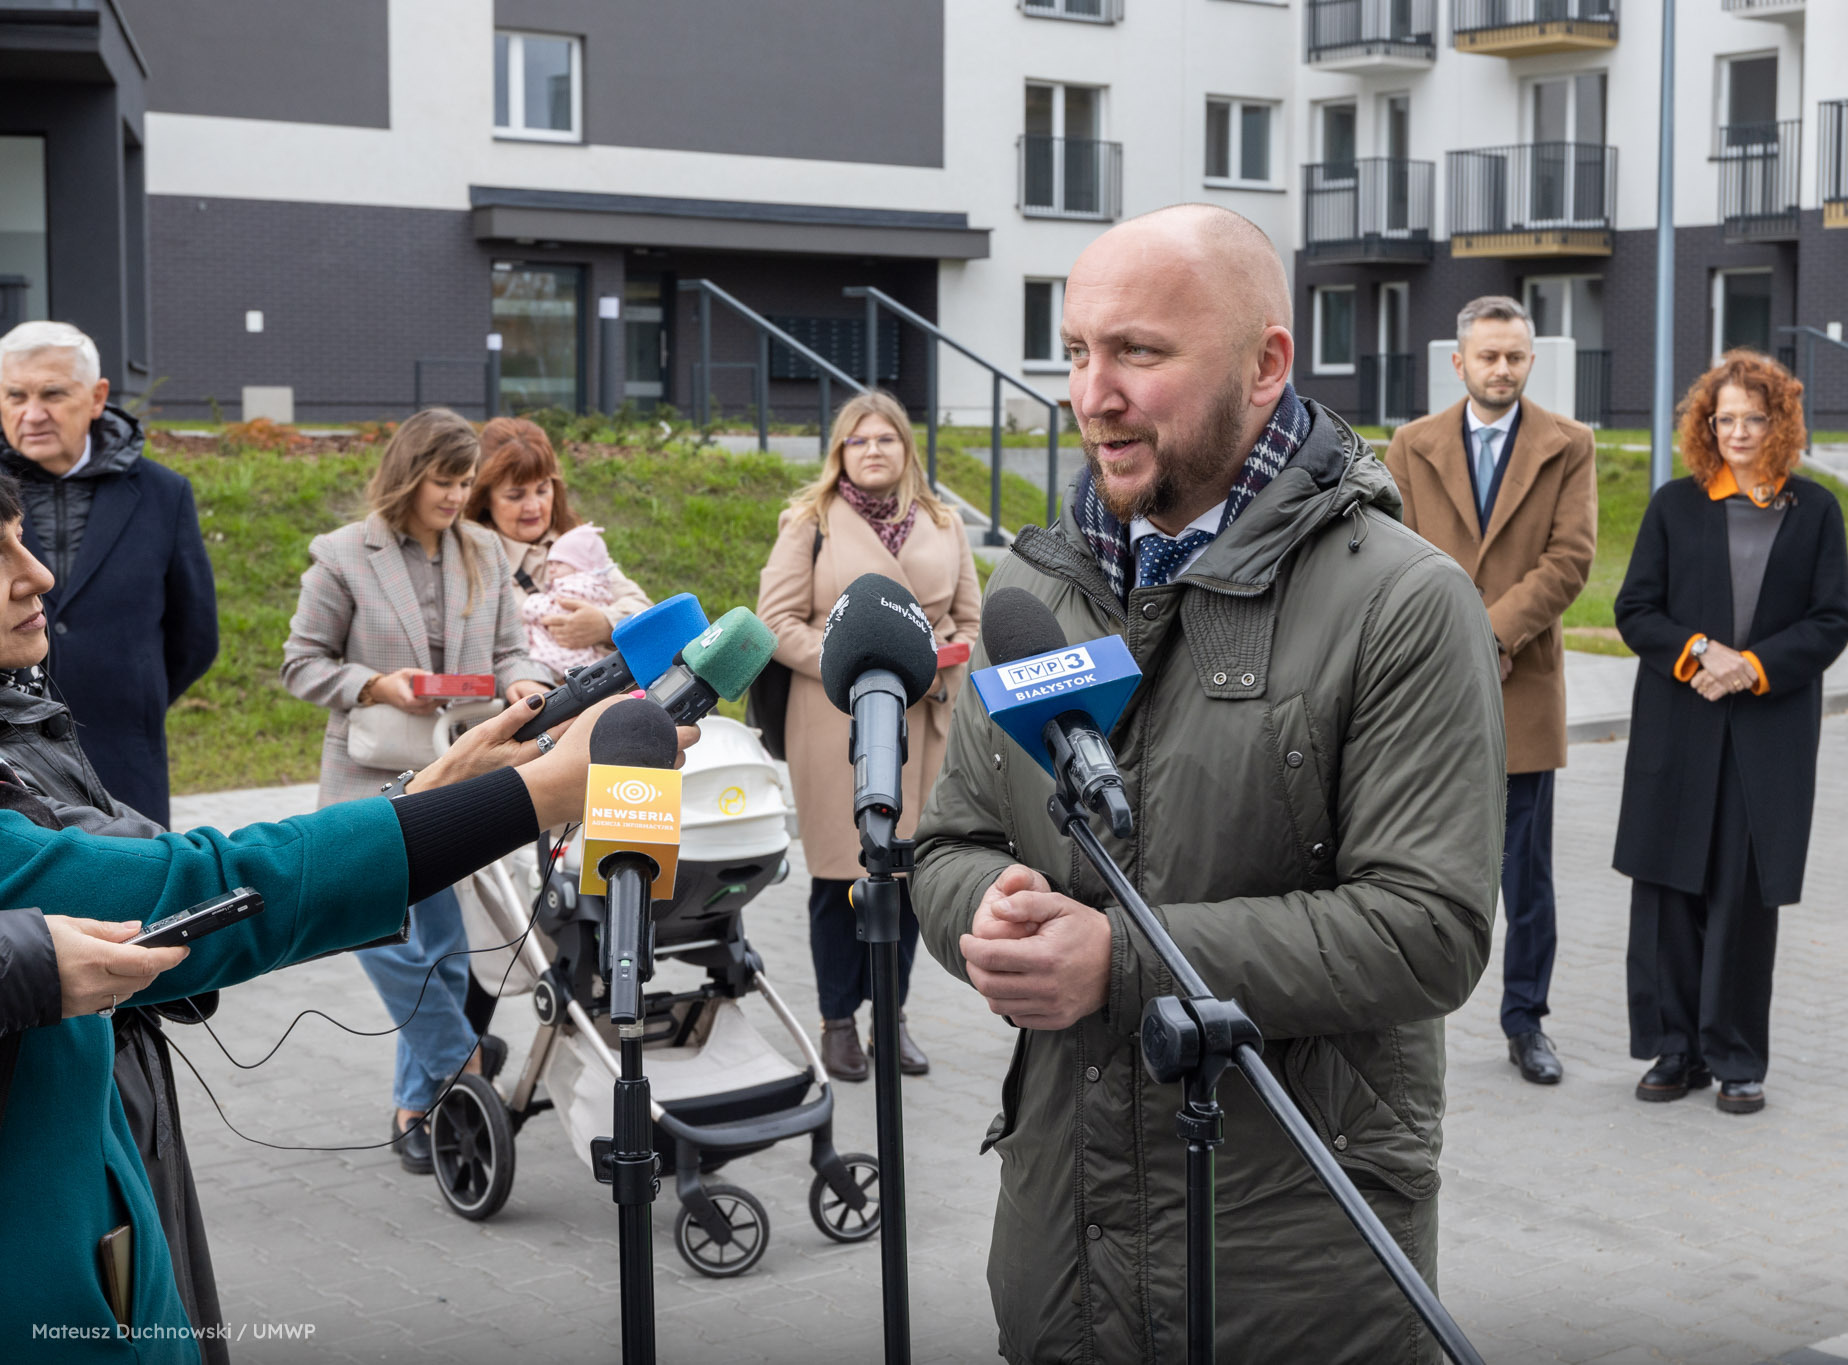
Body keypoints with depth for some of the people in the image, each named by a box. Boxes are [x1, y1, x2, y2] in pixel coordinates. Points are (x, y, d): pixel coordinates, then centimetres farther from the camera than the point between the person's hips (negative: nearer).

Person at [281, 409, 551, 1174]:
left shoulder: (484, 554, 11)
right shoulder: (344, 556, -2)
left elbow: (507, 649, 15)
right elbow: (301, 663, -1)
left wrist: (521, 681, -9)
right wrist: (377, 687, -17)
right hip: (375, 774, -4)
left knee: (444, 943, 6)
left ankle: (417, 1102, 17)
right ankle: (462, 1059, 4)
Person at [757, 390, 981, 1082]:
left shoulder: (944, 524, 14)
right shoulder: (809, 522, 3)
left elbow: (969, 617, 17)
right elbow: (778, 622, -3)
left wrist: (942, 664, -4)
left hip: (922, 724, 3)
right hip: (837, 728, -3)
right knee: (841, 872, 1)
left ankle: (892, 1013, 20)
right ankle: (838, 1020, 14)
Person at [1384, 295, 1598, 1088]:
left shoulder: (1569, 447, 4)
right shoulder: (1413, 446, 7)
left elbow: (1570, 559, -6)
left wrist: (1491, 634, -15)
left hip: (1524, 688, 0)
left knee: (1527, 872, 7)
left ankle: (1525, 1021, 18)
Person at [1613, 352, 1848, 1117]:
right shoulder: (1675, 506, 7)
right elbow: (1635, 610, 4)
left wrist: (1753, 666, -12)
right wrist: (1697, 652, -13)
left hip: (1771, 731, -1)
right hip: (1678, 729, 1)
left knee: (1747, 894, 1)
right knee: (1669, 889, 2)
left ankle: (1737, 1060, 12)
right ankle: (1675, 1051, 14)